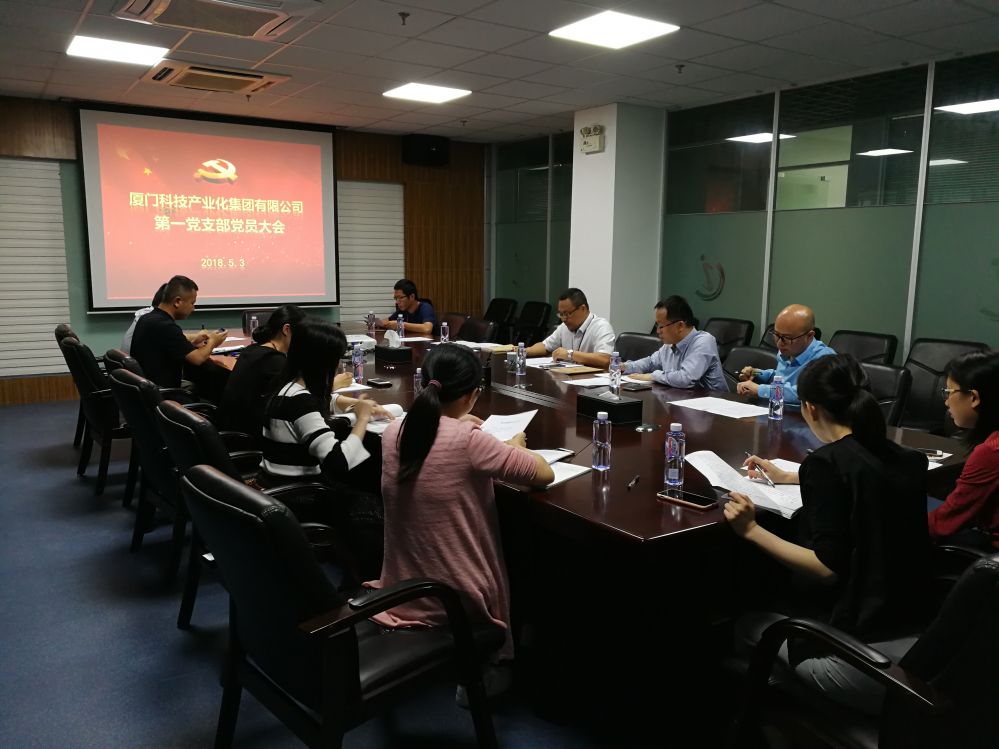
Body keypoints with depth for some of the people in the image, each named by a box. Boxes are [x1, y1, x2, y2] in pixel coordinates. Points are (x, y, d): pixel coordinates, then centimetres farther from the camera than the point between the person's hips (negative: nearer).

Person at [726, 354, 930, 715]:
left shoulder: (827, 460, -19)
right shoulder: (904, 457, 3)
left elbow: (828, 568, -22)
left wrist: (752, 530, -20)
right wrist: (786, 477, 36)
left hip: (856, 637, -7)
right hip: (908, 617, 8)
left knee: (745, 622, 14)